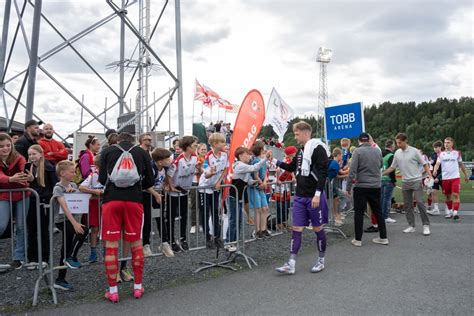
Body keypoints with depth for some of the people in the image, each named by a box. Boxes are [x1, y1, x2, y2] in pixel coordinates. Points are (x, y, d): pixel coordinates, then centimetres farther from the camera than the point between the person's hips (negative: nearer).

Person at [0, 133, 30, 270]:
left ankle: (19, 257, 14)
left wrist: (27, 176, -53)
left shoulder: (19, 158, -11)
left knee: (21, 226, 3)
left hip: (21, 196, 0)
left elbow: (25, 171, -29)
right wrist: (11, 179, -52)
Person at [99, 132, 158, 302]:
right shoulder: (142, 153, 14)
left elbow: (101, 179, 12)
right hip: (134, 199, 1)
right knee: (136, 243, 12)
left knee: (111, 245, 5)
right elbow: (149, 182, 13)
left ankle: (113, 291, 10)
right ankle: (138, 287, 21)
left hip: (111, 199, 0)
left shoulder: (107, 152, 13)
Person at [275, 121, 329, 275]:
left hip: (314, 197, -7)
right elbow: (292, 167, 27)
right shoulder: (301, 151, 13)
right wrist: (276, 161, 15)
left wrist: (317, 194, -23)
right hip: (300, 197, 7)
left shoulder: (318, 148, -12)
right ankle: (291, 264, 4)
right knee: (296, 229, 3)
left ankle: (321, 261, 24)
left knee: (318, 229, 7)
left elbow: (323, 173, -18)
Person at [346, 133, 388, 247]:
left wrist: (348, 187, -8)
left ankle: (358, 239, 8)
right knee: (378, 211, 15)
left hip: (361, 186, -4)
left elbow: (352, 170, -14)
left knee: (359, 212, 5)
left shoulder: (357, 151, -9)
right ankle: (383, 237, 19)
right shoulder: (377, 150, 4)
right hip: (376, 186, 4)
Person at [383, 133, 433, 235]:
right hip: (405, 182, 5)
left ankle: (426, 225, -1)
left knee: (420, 202, -10)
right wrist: (381, 174, 4)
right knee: (407, 205, 7)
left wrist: (430, 176, -14)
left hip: (416, 181, -5)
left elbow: (424, 164, -3)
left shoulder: (414, 151, -7)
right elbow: (392, 167, 12)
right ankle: (411, 226, 15)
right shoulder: (397, 153, 6)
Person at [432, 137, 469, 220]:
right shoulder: (441, 154, 5)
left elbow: (461, 164, 15)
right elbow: (437, 163, -8)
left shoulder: (457, 153, 5)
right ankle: (450, 212, 23)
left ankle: (455, 212, -14)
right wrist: (435, 170, -29)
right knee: (448, 196, 11)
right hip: (445, 178, 2)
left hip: (455, 177, -2)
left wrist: (466, 175, 19)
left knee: (455, 195, -12)